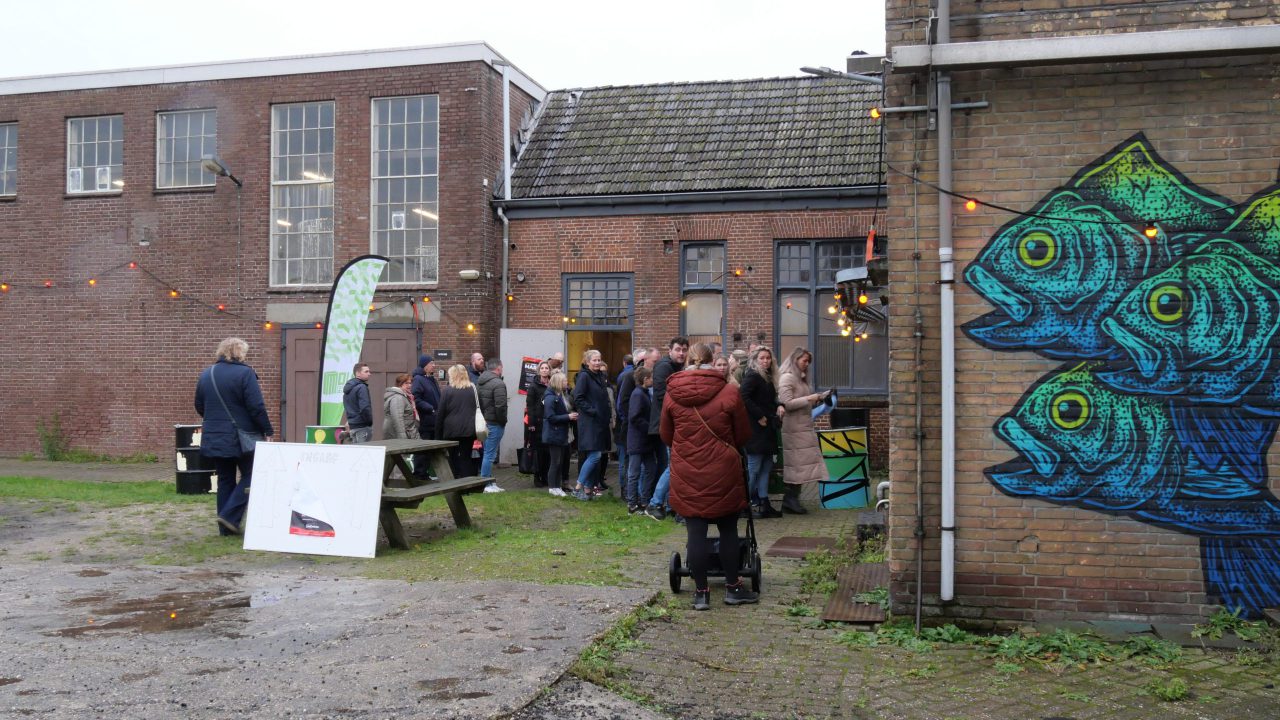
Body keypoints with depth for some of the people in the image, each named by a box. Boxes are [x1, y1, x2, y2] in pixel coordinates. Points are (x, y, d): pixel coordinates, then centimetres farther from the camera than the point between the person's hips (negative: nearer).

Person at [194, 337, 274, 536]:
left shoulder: (206, 375, 9)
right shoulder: (245, 373, -11)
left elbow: (199, 407, 17)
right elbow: (256, 407, -16)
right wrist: (268, 430, -8)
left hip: (214, 439, 6)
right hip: (241, 437, -6)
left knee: (225, 480, 13)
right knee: (250, 476, 6)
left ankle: (225, 527, 14)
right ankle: (230, 516, -7)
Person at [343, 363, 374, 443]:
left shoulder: (348, 387, 16)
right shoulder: (361, 387, -14)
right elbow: (365, 408, -22)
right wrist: (370, 422, -8)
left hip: (352, 427, 9)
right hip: (362, 427, -9)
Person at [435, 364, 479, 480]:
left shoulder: (447, 390, -5)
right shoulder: (473, 389, 5)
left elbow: (440, 413, -3)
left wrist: (438, 434, 3)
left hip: (452, 430, -3)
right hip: (469, 430, 3)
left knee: (453, 457, 7)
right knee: (466, 456, 9)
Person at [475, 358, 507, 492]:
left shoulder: (480, 382, 13)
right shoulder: (498, 383, -16)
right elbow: (501, 406, -22)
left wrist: (481, 418, 15)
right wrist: (503, 421, -9)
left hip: (483, 422, 9)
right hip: (494, 423, -9)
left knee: (488, 453, 15)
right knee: (490, 454, -5)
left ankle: (489, 482, 21)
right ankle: (485, 484, -2)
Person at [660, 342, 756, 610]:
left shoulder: (673, 394, -2)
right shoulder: (729, 392, -7)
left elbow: (665, 434, 9)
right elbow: (743, 434, 2)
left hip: (687, 472, 1)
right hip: (723, 472, -1)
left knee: (696, 531, 5)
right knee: (728, 529, 12)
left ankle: (701, 592, 11)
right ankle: (733, 588, 21)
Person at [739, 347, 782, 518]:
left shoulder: (768, 377, 17)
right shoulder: (752, 376, -11)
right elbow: (743, 397, -24)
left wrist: (778, 409, 5)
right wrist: (759, 416, -20)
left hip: (767, 429, 9)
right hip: (755, 429, -9)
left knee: (766, 466, 10)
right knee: (754, 467, -6)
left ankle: (763, 503, 15)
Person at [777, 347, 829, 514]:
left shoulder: (801, 378, 21)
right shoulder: (787, 378, -8)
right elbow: (787, 403, -16)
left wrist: (818, 398, 9)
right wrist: (809, 399, -14)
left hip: (804, 427, 9)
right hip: (794, 428, -9)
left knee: (800, 465, 6)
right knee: (795, 463, -7)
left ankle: (792, 501, 9)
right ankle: (790, 501, -2)